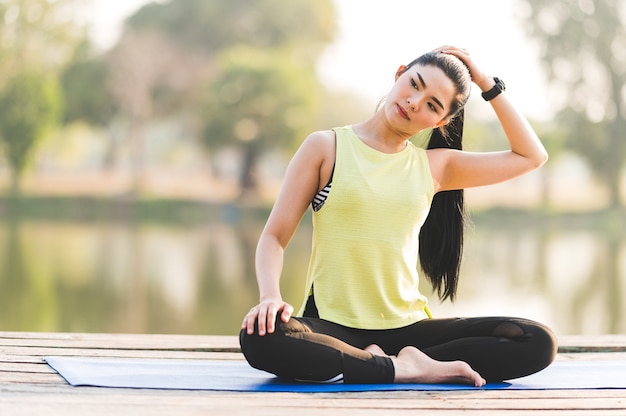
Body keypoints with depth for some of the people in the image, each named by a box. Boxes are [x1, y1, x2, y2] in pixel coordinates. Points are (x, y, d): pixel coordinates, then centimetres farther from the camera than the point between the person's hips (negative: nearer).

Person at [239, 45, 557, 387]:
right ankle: (407, 370, -26)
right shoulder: (326, 148, 4)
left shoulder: (432, 166, 13)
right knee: (260, 337, -38)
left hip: (407, 328, 4)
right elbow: (274, 236, -1)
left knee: (538, 342, -17)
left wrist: (488, 84, 14)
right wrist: (270, 296, -21)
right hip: (333, 326, -3)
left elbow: (531, 156, 20)